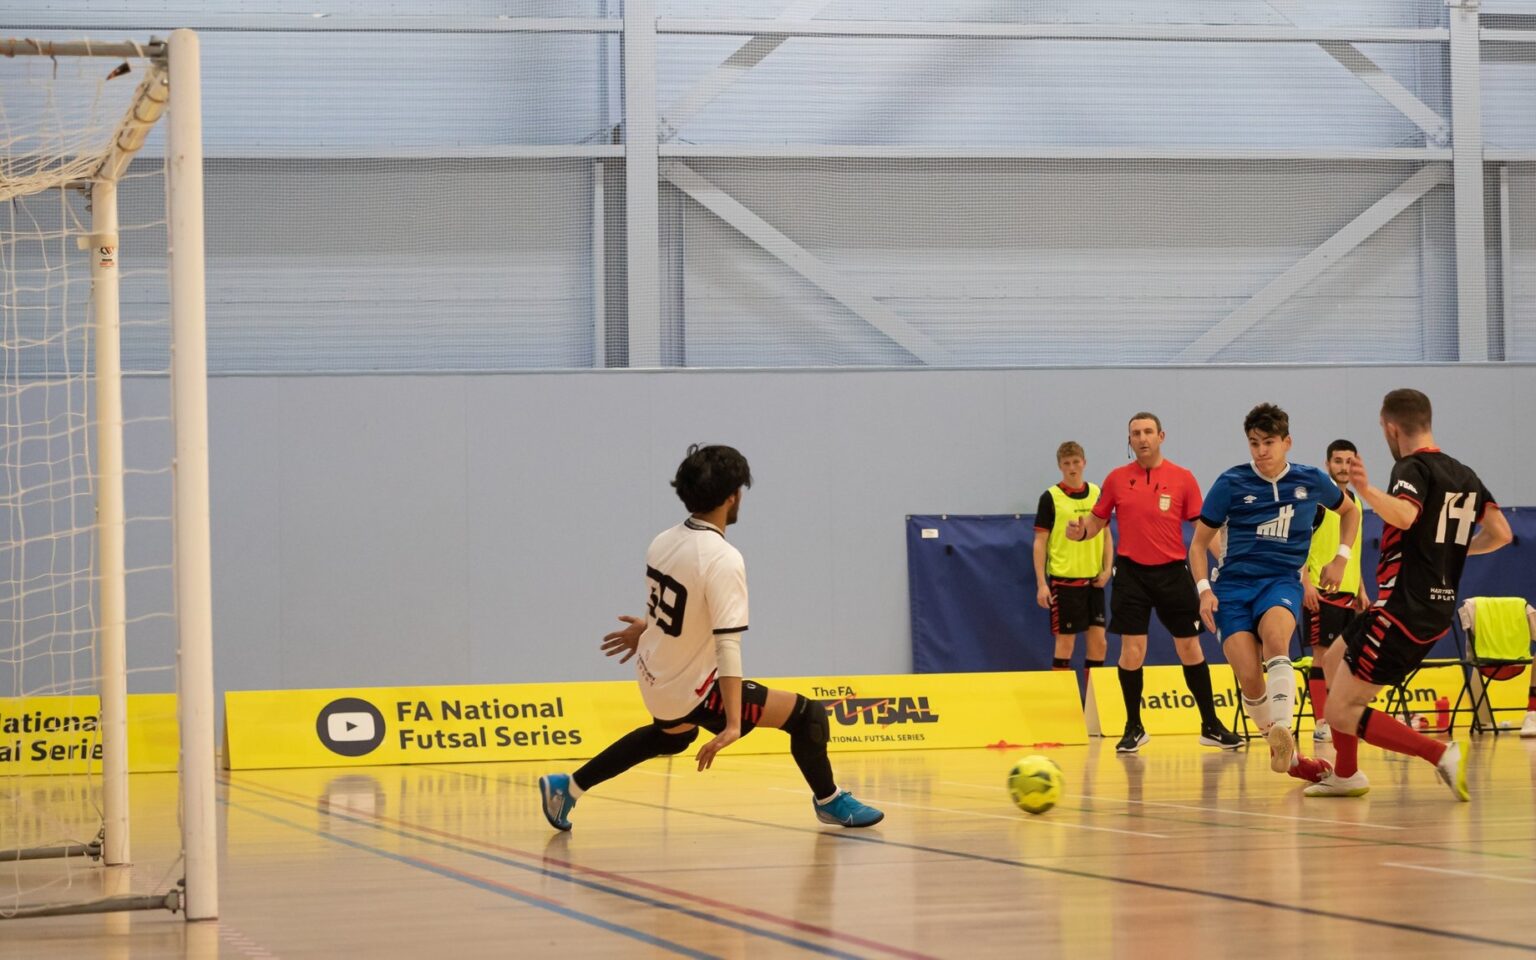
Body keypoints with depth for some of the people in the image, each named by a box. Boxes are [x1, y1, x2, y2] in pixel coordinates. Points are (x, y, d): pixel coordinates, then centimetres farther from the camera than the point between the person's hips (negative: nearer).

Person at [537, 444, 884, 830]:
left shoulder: (664, 542, -5)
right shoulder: (723, 560, -27)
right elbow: (727, 643, -31)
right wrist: (733, 725, -34)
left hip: (654, 680, 8)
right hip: (692, 690, -8)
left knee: (673, 734, 39)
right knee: (808, 714, -2)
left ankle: (567, 787, 40)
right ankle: (829, 801, 18)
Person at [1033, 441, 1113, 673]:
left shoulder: (1096, 494, 7)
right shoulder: (1050, 498, -5)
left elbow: (1106, 535, 14)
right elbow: (1040, 543, -5)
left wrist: (1107, 569, 0)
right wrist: (1041, 584, -11)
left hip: (1093, 580, 4)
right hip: (1064, 579, -4)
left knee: (1098, 642, 4)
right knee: (1065, 642, -1)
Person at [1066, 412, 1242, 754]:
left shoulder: (1182, 478, -1)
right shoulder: (1117, 479, 3)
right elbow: (1097, 520, 11)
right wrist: (1080, 530, -11)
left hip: (1172, 572, 0)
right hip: (1131, 572, 0)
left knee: (1190, 647, 5)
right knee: (1132, 649, -4)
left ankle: (1210, 726, 15)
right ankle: (1134, 728, 10)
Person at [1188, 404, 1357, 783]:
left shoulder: (1311, 481, 3)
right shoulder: (1231, 483, -2)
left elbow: (1350, 511, 25)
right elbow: (1199, 542, 6)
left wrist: (1341, 558, 13)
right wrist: (1204, 590, -7)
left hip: (1281, 581, 0)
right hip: (1233, 584, 0)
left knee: (1275, 638, -35)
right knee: (1250, 678, -15)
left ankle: (1282, 732, -43)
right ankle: (1287, 756, 4)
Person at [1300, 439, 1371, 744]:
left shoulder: (1355, 502, 16)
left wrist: (1361, 590, 19)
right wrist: (1306, 583, -18)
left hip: (1349, 592, 7)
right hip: (1322, 591, -7)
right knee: (1323, 653, -7)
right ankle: (1321, 723, -6)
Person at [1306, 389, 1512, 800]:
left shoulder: (1413, 468, -12)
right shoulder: (1465, 476, 12)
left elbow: (1405, 515, -34)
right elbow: (1500, 534, 10)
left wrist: (1367, 491, -51)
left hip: (1403, 608, -9)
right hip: (1438, 609, 9)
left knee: (1342, 713, -8)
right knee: (1335, 659, 27)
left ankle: (1441, 754, -17)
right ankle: (1346, 774, 27)